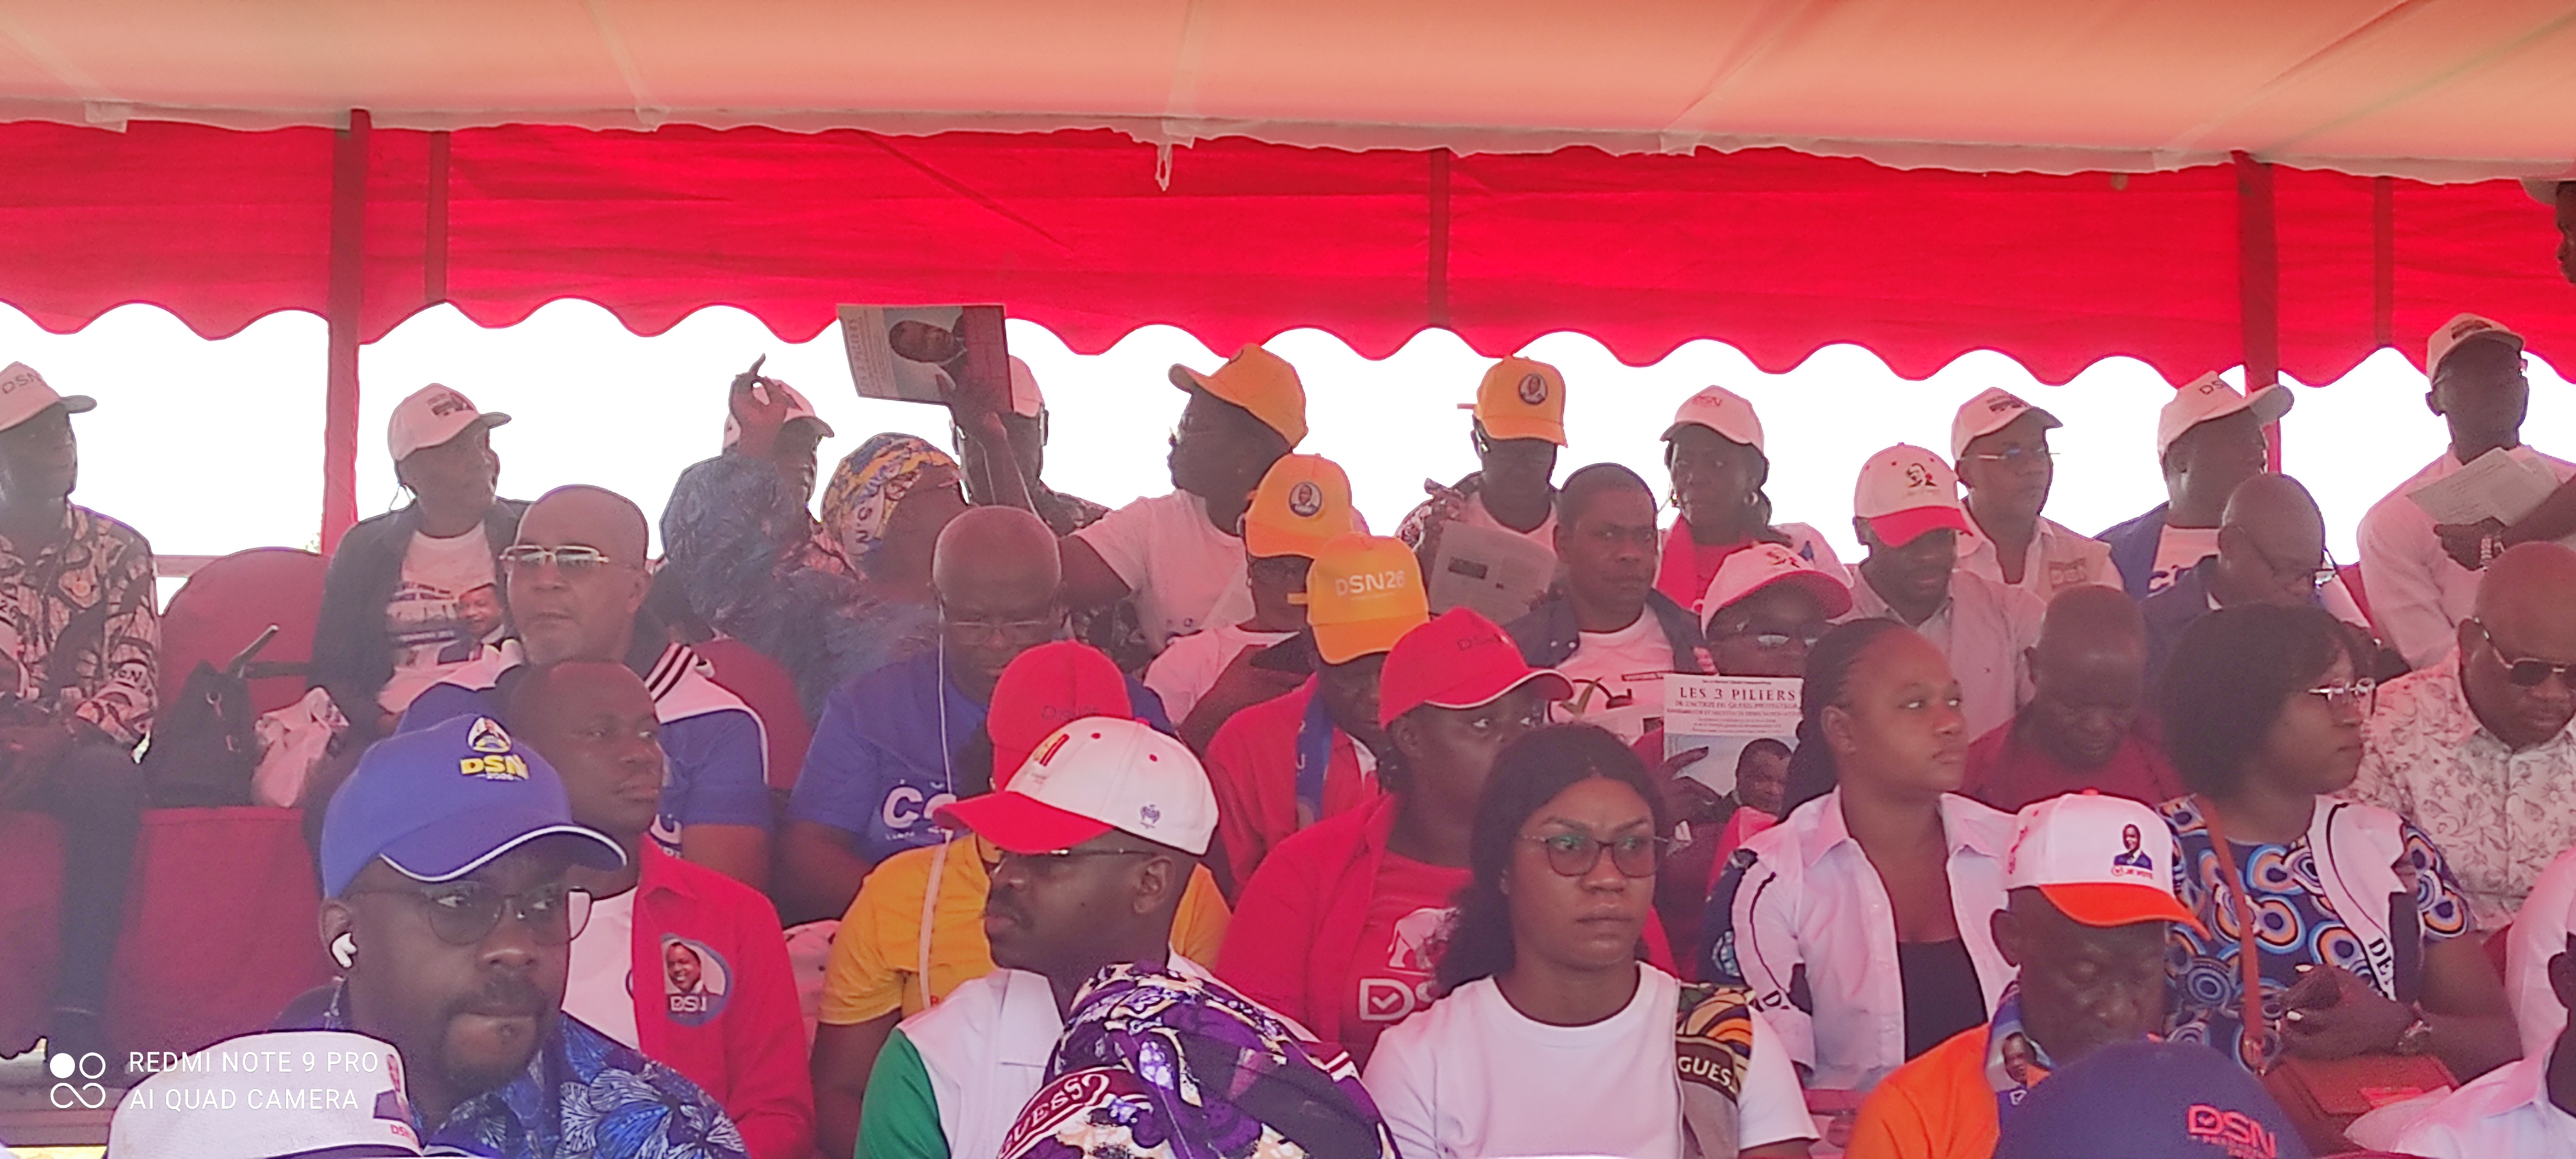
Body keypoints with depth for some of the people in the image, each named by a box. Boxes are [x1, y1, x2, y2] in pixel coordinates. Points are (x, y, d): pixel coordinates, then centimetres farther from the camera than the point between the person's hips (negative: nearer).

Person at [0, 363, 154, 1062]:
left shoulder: (118, 550, 7)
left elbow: (136, 679, -2)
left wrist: (57, 741, -21)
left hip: (78, 753, 0)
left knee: (113, 778, -35)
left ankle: (79, 1010, -34)